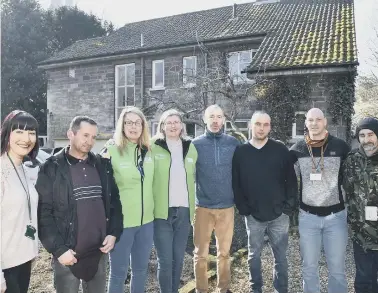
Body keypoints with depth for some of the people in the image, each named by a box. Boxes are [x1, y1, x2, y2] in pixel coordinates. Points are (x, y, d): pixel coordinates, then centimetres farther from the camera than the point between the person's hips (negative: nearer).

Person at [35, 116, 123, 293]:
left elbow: (114, 201, 8)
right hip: (68, 254, -3)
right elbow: (43, 213, -9)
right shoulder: (51, 168, -7)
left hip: (99, 252, 4)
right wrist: (58, 249, -13)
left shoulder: (103, 165, 5)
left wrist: (114, 233, -2)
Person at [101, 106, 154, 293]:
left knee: (141, 269, 19)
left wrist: (153, 210, 12)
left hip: (146, 220, 5)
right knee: (119, 272, 11)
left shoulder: (149, 151, 4)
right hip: (121, 221, -4)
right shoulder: (111, 150, -11)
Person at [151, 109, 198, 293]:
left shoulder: (190, 148, 9)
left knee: (178, 258, 13)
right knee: (165, 260, 2)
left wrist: (193, 205, 14)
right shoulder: (154, 147, -3)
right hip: (162, 211, -3)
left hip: (184, 211, 4)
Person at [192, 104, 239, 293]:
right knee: (201, 253, 10)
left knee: (224, 252, 15)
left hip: (227, 207, 1)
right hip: (202, 207, -1)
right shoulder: (196, 144, -3)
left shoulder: (233, 143, 1)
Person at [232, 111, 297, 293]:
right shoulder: (240, 152, -1)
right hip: (253, 216, 1)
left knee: (280, 257, 11)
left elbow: (291, 180, 0)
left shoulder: (281, 150, -1)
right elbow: (235, 183, 0)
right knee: (254, 256, 15)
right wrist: (243, 208, -6)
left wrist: (289, 207, -7)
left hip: (279, 215, 0)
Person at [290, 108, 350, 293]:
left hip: (336, 215, -1)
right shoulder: (297, 149, -2)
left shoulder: (340, 146, -5)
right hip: (307, 216, 1)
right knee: (309, 267, 12)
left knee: (337, 269, 9)